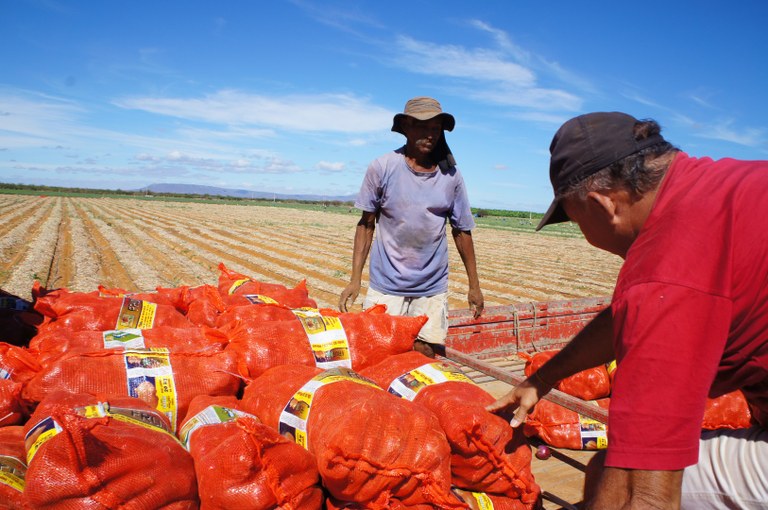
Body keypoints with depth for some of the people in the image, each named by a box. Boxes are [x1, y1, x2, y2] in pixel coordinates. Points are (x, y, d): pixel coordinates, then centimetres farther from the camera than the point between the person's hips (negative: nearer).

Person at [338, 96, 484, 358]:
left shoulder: (451, 176, -1)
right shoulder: (382, 168, -6)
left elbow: (461, 230, 7)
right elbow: (366, 224, 0)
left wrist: (474, 285, 11)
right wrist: (355, 280, -3)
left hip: (432, 289, 1)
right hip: (386, 287, -1)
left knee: (425, 356, 2)